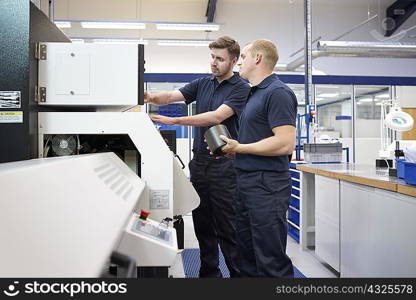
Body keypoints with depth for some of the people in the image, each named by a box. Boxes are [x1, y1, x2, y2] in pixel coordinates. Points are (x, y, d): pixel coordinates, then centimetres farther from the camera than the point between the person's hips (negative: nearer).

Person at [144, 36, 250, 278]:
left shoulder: (241, 89, -6)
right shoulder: (203, 84, 13)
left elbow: (217, 117, -20)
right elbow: (171, 96, 2)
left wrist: (174, 120, -27)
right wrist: (152, 97, -21)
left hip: (224, 165, -6)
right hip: (199, 162, 6)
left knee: (228, 228, -1)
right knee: (203, 225, 13)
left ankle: (239, 273, 14)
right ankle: (209, 272, 27)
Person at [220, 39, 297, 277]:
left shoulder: (278, 92, -13)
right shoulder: (255, 93, 18)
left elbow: (285, 143, -22)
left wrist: (239, 147, -14)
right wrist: (231, 149, 8)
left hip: (267, 185, -10)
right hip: (247, 182, 10)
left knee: (271, 261, 0)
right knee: (247, 256, 19)